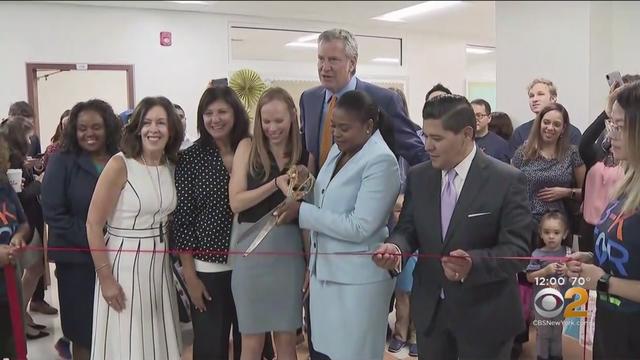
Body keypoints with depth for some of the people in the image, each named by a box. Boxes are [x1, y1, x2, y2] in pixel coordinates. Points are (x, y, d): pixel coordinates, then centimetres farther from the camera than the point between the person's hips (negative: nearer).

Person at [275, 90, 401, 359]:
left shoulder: (381, 161, -16)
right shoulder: (338, 150, 9)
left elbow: (359, 227, -22)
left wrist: (302, 211, -17)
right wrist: (313, 264, 15)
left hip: (357, 278, -7)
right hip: (324, 270, 7)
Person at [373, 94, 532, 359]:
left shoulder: (507, 180, -13)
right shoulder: (418, 176, 1)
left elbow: (517, 248, -16)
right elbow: (408, 228, 6)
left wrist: (473, 263, -34)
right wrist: (395, 247, -17)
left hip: (484, 313, -3)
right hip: (429, 309, 4)